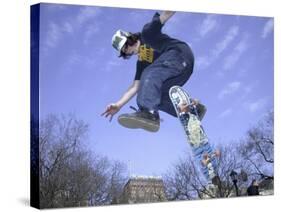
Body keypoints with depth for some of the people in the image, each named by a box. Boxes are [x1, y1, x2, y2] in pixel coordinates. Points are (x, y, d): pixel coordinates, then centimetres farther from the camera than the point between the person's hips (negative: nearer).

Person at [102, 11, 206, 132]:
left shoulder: (147, 33, 13)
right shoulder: (141, 63, 26)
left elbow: (165, 15, 3)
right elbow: (135, 87, 19)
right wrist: (118, 105, 10)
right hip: (182, 72, 8)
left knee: (150, 75, -27)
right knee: (154, 96, 2)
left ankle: (148, 113, -50)